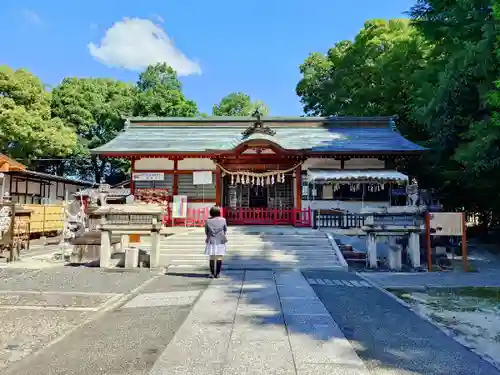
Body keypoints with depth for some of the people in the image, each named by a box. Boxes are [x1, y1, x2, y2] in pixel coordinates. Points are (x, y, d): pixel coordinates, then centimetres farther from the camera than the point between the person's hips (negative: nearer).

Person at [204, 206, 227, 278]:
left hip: (211, 241, 1)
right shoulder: (223, 220, -5)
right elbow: (225, 230, 6)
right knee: (219, 258, 5)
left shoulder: (208, 221, -4)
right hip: (220, 241, -1)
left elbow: (206, 232, 4)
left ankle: (212, 273, 10)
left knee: (212, 258, 9)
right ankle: (217, 274, 7)